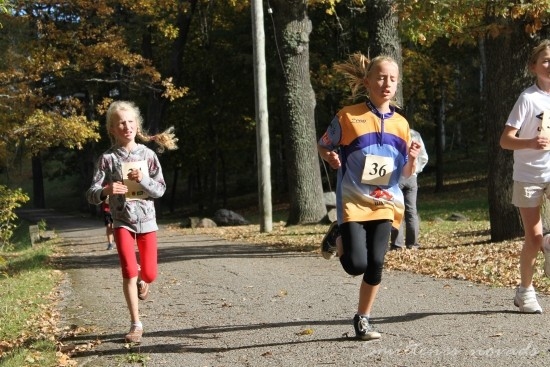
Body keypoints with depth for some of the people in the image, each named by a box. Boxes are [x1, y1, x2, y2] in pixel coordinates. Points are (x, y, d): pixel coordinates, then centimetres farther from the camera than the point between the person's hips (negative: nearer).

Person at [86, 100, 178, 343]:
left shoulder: (147, 154, -2)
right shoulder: (107, 158, -7)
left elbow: (160, 189, -3)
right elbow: (91, 195, -9)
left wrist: (142, 179, -22)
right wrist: (106, 190, -31)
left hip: (146, 220, 2)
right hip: (122, 221, -2)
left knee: (149, 274, 5)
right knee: (129, 272, -13)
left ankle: (142, 279, 45)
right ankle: (136, 325, 0)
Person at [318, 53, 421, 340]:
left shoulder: (401, 124, 6)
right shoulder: (348, 116, -6)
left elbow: (405, 174, 11)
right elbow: (322, 146, 7)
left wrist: (412, 159, -11)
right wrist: (330, 157, -16)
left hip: (384, 203, 3)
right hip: (353, 201, -3)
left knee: (375, 264, -5)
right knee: (357, 265, -13)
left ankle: (363, 320, 16)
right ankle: (338, 237, 21)